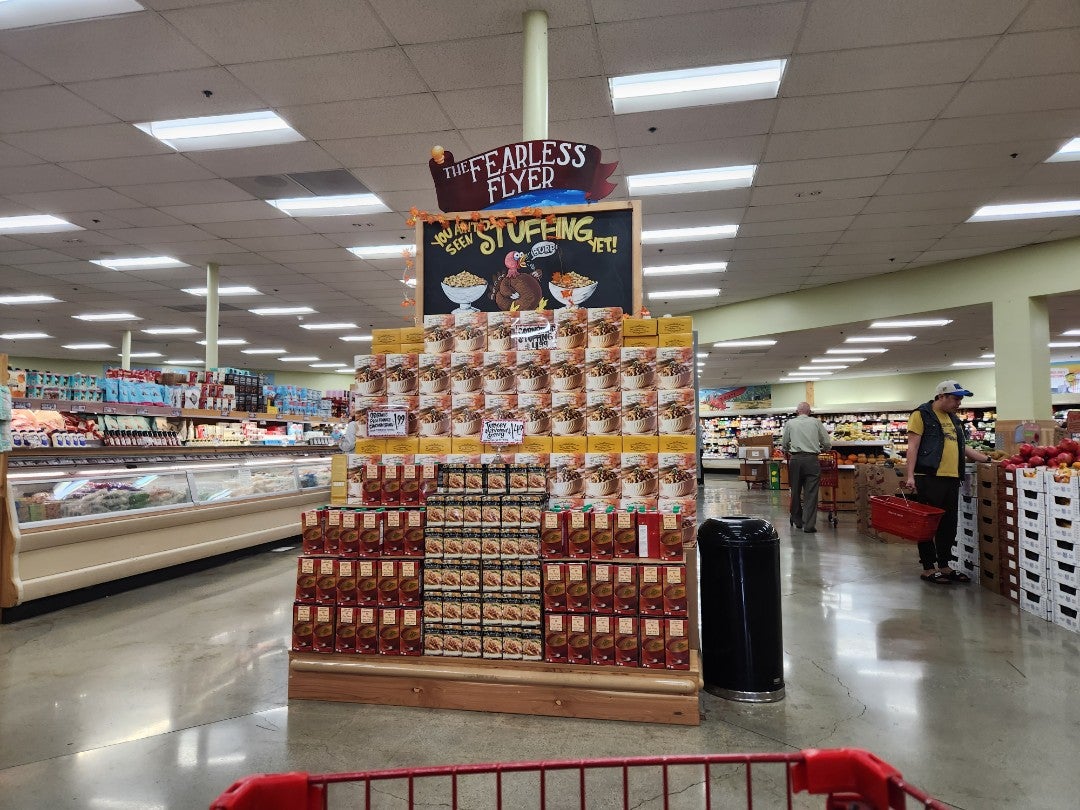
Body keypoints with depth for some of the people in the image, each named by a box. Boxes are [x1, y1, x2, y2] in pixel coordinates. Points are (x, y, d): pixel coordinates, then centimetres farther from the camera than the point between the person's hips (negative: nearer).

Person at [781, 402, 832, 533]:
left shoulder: (790, 423, 7)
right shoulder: (816, 422, 6)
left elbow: (784, 444, 13)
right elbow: (827, 444, 9)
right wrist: (823, 449, 30)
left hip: (795, 459, 1)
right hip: (812, 459, -1)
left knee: (795, 492, 12)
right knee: (811, 493, -1)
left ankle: (797, 521, 22)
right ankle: (809, 525, -4)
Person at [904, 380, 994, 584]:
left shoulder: (954, 419, 22)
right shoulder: (922, 415, -3)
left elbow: (962, 447, 28)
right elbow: (913, 446, -9)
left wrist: (987, 459, 17)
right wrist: (910, 475, -16)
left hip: (952, 478, 8)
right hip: (929, 478, -8)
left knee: (949, 525, 11)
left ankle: (944, 566, 21)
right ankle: (928, 568, 6)